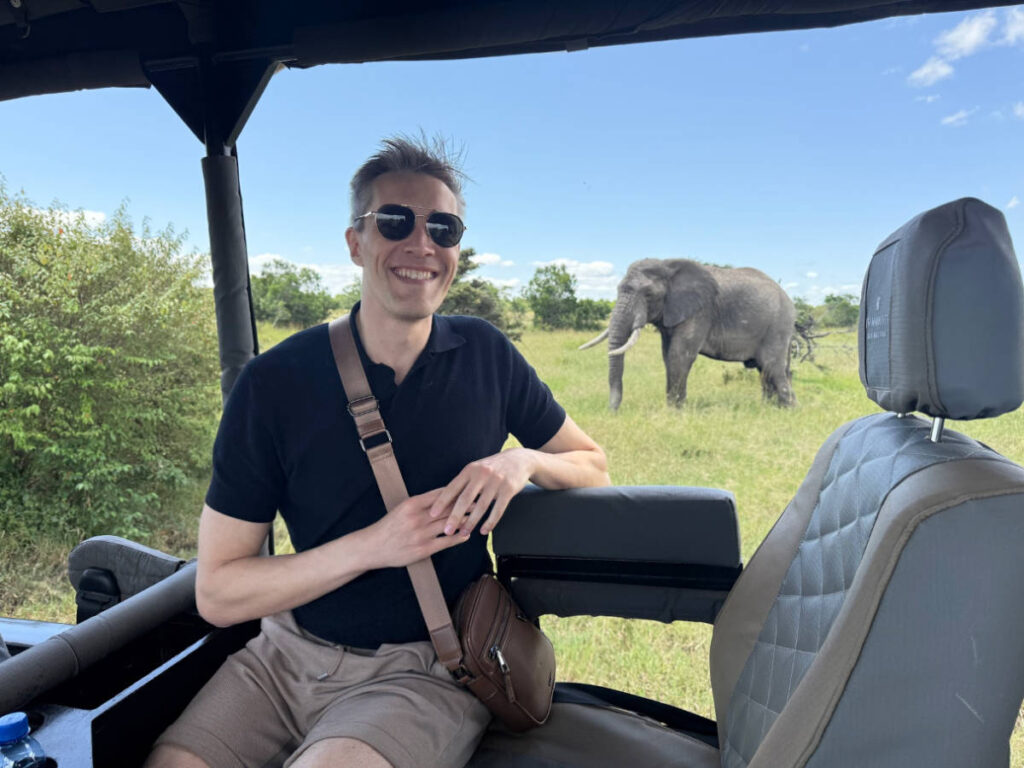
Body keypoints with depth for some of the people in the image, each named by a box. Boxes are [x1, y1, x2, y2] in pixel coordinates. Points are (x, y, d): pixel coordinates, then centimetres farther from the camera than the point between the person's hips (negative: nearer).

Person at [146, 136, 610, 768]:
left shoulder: (487, 355, -3)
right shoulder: (275, 382, -9)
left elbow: (594, 467, 7)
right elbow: (216, 595, -9)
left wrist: (525, 461, -15)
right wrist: (373, 544, -22)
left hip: (427, 671, -1)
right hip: (291, 655, 2)